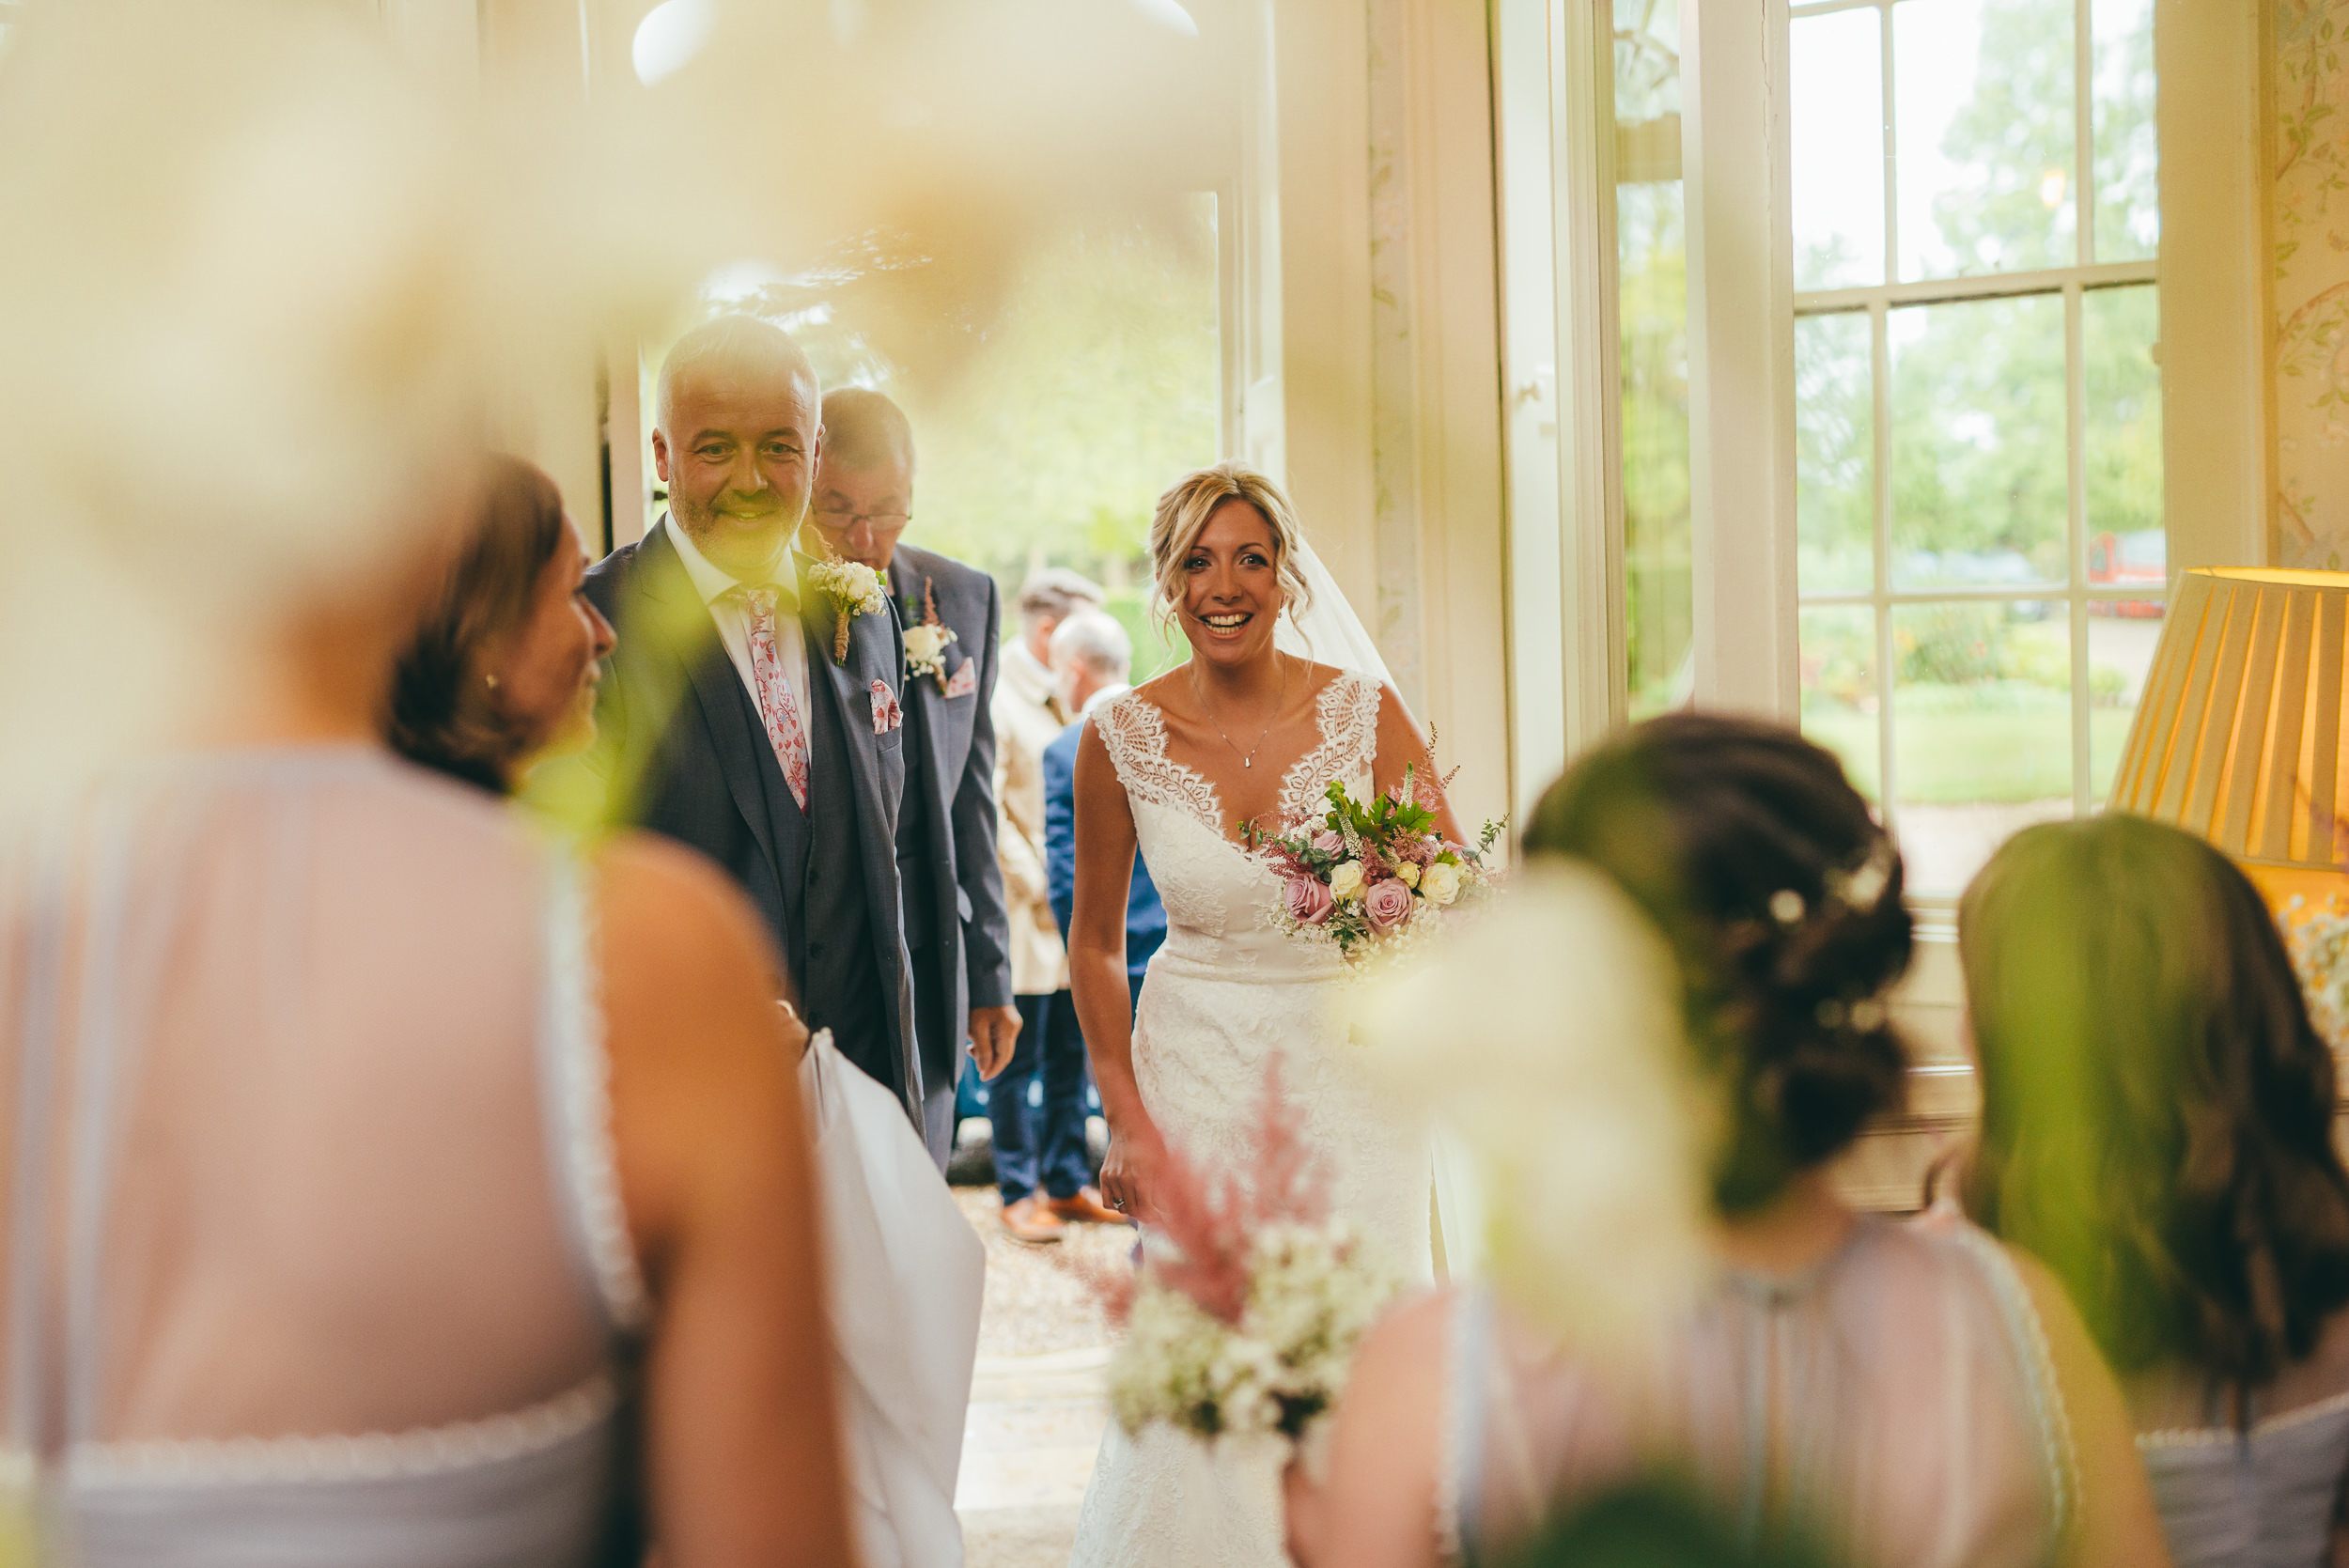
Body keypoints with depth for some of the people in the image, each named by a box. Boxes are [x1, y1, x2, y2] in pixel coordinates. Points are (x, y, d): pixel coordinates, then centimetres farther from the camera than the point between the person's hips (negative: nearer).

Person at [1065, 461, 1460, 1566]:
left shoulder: (1365, 714, -7)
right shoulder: (1122, 738, -5)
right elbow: (1095, 941, 6)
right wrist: (1125, 1118, 1)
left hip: (1350, 1061, 0)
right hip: (1196, 1068, 0)